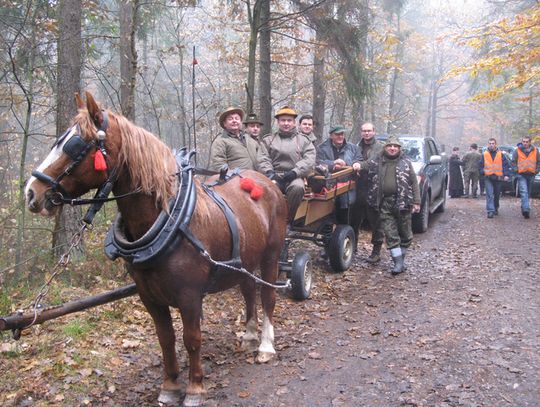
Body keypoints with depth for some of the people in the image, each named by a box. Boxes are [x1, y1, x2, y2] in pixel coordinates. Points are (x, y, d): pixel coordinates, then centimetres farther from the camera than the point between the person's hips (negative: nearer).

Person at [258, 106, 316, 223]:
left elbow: (309, 160, 3)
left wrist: (295, 172, -13)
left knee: (297, 187, -36)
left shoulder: (303, 140, 17)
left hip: (294, 177, 0)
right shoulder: (268, 139, 21)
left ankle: (289, 220, -21)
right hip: (274, 176, 1)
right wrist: (269, 172, -13)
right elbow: (262, 159, 7)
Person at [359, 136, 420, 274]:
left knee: (405, 233, 6)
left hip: (402, 203, -1)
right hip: (384, 204, 1)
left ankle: (401, 258, 22)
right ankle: (398, 263, 1)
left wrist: (416, 202, -3)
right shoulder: (376, 162, 11)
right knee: (390, 234, -3)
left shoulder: (406, 162, 7)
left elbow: (414, 183, 4)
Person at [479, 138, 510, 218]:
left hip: (498, 177, 1)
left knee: (497, 195, 12)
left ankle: (496, 209, 29)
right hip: (488, 178, -1)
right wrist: (482, 172, -4)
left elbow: (505, 165, 2)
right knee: (489, 195, -11)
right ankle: (490, 211, -15)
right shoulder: (484, 154, 5)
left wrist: (506, 175, -8)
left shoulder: (501, 154, 4)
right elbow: (480, 165, 11)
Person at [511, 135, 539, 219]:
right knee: (524, 192, -16)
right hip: (521, 175, -3)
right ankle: (526, 209, -24)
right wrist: (516, 170, -5)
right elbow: (513, 162, 4)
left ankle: (524, 208, 26)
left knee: (528, 192, 13)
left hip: (531, 175, 3)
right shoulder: (517, 151, -1)